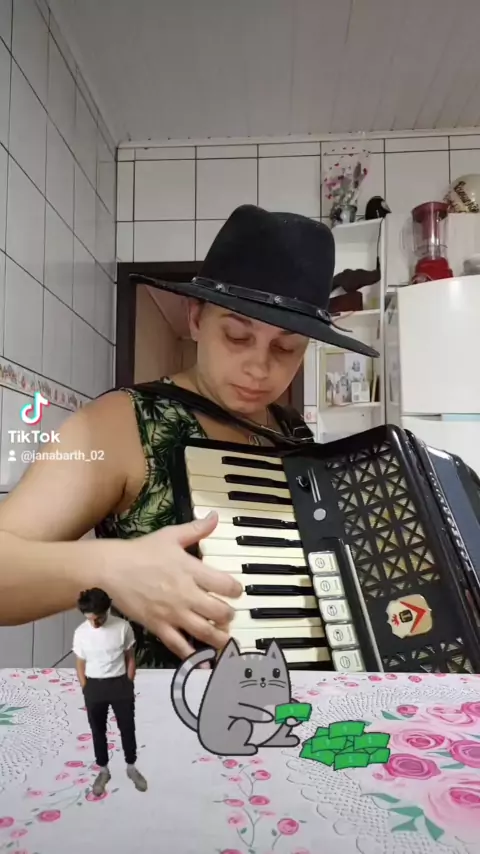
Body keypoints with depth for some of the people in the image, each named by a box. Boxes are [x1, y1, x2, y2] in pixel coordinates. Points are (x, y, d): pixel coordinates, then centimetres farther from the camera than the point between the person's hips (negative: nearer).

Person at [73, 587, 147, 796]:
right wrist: (86, 692, 3)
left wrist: (128, 687, 0)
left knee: (128, 728, 11)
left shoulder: (123, 627, -14)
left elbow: (130, 659, -2)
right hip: (94, 686, 1)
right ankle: (103, 771, 35)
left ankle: (131, 767, 34)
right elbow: (80, 665, 1)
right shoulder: (80, 633, -11)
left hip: (120, 684, -1)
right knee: (98, 731, 14)